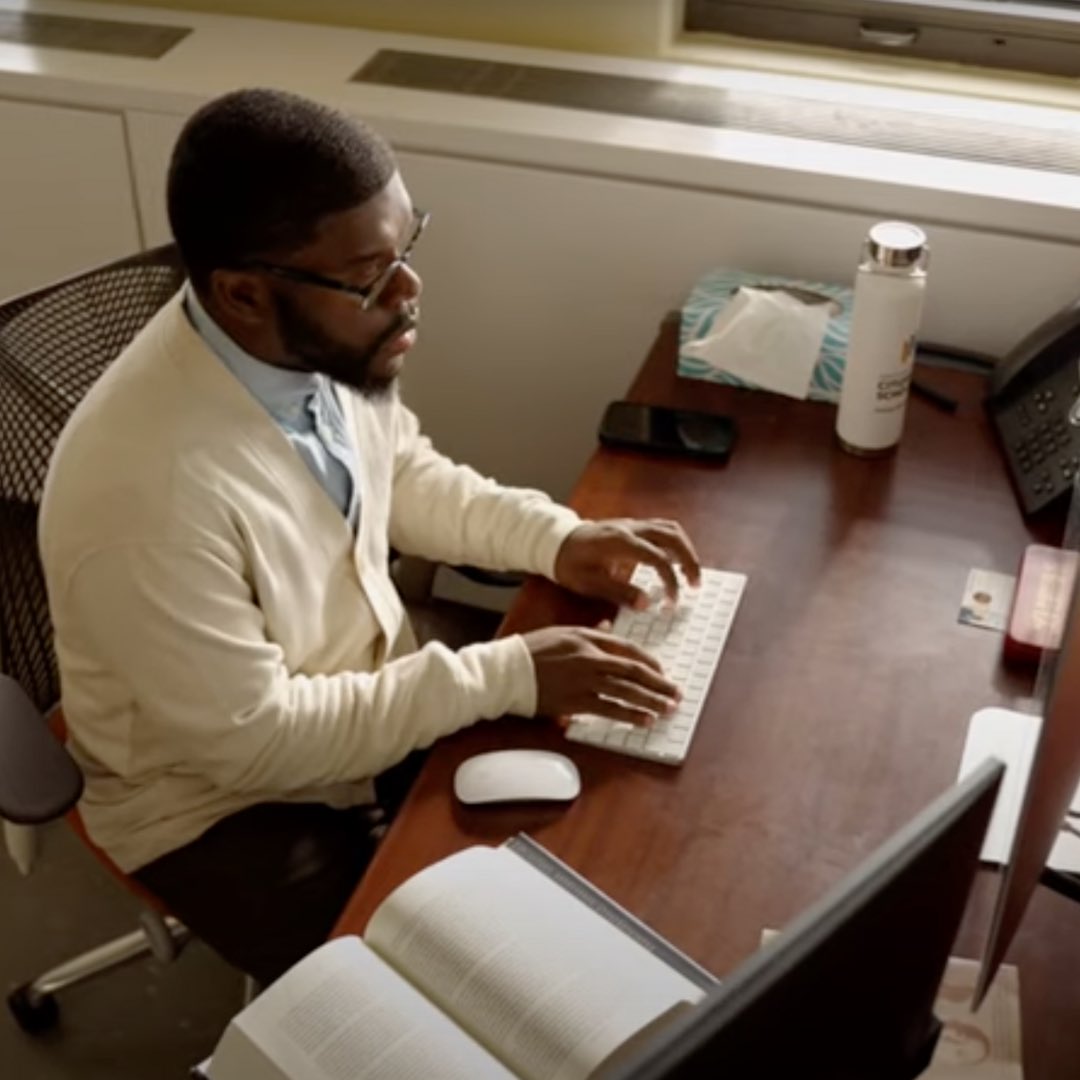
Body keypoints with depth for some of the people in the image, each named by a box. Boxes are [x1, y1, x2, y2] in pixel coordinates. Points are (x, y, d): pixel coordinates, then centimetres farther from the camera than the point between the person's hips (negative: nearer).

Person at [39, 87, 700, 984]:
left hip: (373, 694, 7)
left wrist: (555, 539, -9)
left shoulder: (323, 344, -15)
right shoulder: (149, 490, -37)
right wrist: (506, 675, -27)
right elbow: (249, 740, -28)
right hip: (223, 798, -6)